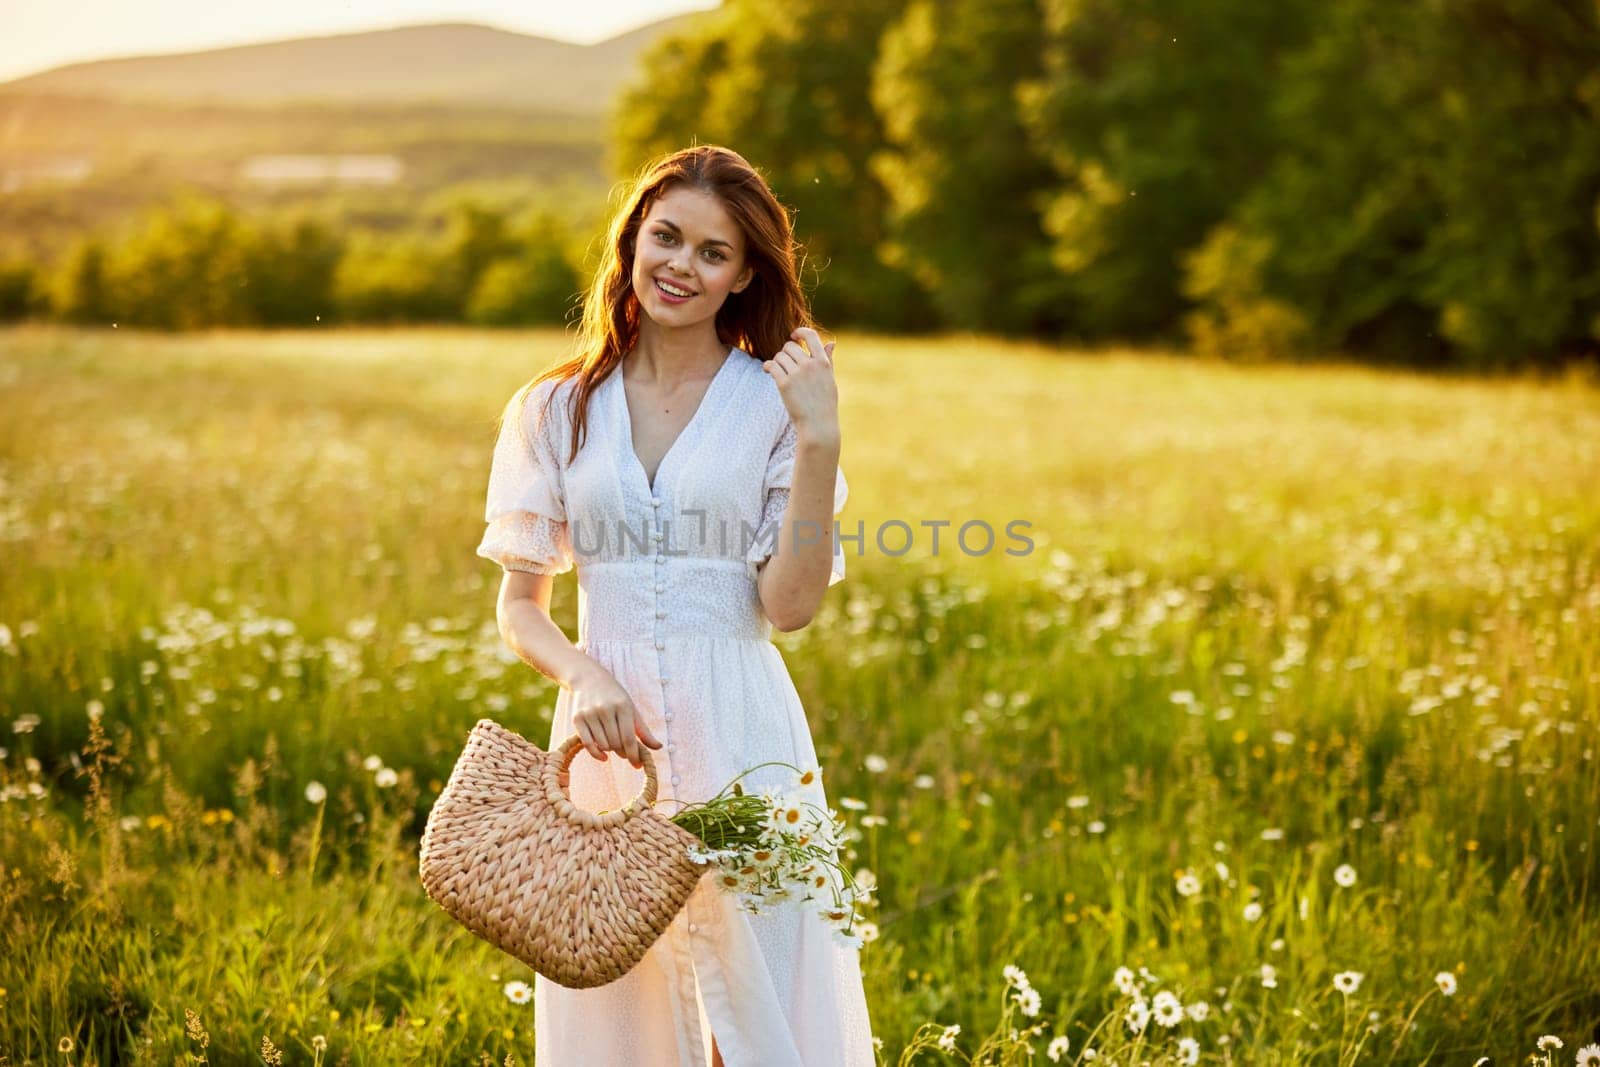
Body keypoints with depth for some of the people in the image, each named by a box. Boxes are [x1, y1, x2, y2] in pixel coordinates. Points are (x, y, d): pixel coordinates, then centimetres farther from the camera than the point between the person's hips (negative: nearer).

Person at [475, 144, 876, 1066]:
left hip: (741, 742, -2)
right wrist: (583, 676, -11)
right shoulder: (558, 411, 7)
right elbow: (520, 607, 9)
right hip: (605, 735, 2)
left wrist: (820, 443, -14)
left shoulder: (775, 404, 1)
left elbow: (791, 604, -6)